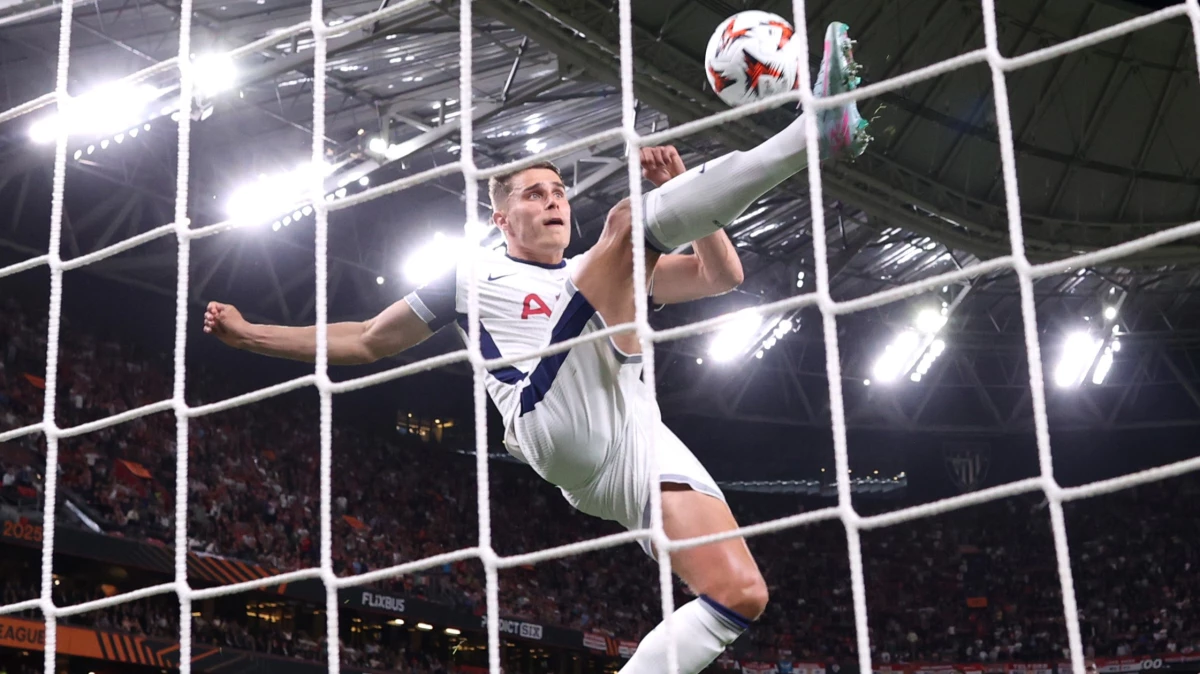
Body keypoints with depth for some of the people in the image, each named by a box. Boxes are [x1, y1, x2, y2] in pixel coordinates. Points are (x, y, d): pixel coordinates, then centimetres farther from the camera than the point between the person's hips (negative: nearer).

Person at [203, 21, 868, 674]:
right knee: (630, 218, -16)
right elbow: (366, 341, 32)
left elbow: (720, 275, 25)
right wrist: (248, 333, 27)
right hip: (556, 421, -5)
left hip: (637, 440, 5)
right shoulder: (475, 279, 26)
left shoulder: (610, 277, 35)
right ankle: (814, 128, -29)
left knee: (741, 597, -17)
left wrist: (680, 189, 10)